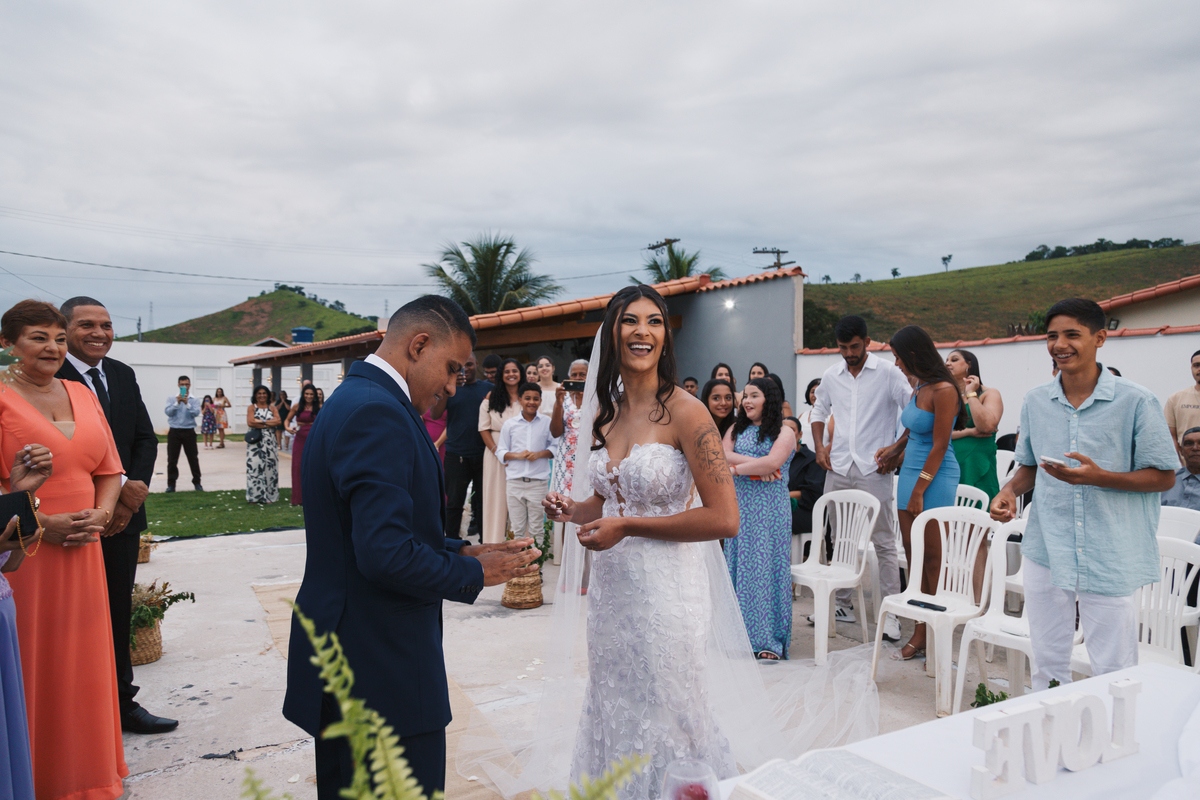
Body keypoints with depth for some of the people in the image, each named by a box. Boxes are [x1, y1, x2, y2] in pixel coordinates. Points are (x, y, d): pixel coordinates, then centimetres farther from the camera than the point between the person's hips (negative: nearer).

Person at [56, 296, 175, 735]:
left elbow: (145, 438, 10)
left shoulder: (122, 374, 11)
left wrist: (133, 489, -5)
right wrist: (117, 485, -16)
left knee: (118, 613, 14)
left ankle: (122, 703, 26)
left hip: (122, 516, 6)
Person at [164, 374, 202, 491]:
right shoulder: (171, 398, 5)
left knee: (193, 458, 3)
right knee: (172, 459, 1)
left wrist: (187, 404, -23)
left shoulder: (194, 400, 4)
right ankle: (171, 484, 9)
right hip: (174, 431, 0)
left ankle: (197, 482, 14)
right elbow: (168, 412, -8)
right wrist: (177, 403, -21)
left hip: (189, 431, 0)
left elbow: (196, 413, -11)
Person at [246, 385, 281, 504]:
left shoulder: (272, 407, 13)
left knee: (270, 467, 1)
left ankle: (269, 494, 7)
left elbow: (278, 421, -3)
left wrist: (262, 421, -11)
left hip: (270, 442, 2)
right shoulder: (251, 407, 6)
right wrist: (268, 425, -7)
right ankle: (256, 495, -2)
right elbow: (250, 422, -9)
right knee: (255, 467, -6)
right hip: (255, 442, -2)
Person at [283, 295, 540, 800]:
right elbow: (387, 555, -28)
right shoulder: (378, 415, -22)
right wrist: (475, 573, -13)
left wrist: (461, 551, 6)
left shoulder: (351, 399, 11)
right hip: (383, 668, -11)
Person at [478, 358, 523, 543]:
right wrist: (497, 451, -8)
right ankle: (493, 542, 9)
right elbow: (484, 428, 2)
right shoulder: (491, 397, 5)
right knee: (496, 495, 2)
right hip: (496, 454, 0)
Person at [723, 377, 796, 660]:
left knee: (767, 566, -4)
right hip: (738, 505, 4)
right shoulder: (736, 429, 15)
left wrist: (736, 468, -11)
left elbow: (773, 462, -15)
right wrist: (758, 463, -10)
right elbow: (722, 456, -1)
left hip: (770, 508, -4)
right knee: (739, 565, 4)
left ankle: (769, 639, 2)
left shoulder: (784, 432, 1)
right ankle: (741, 633, 12)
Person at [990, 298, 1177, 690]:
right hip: (1045, 552, 4)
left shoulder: (1136, 401, -7)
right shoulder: (1035, 401, 6)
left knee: (1115, 674, 5)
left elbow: (1164, 477, -4)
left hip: (1112, 557, -3)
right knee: (1047, 664, 15)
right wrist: (1010, 489, -3)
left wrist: (1098, 477, -19)